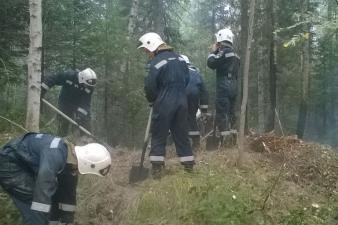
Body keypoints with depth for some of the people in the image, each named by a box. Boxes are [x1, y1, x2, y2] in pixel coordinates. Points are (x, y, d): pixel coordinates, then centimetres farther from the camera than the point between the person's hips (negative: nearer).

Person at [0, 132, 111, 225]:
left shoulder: (72, 159, -5)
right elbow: (42, 191, -41)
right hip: (10, 165, -10)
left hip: (26, 165, 10)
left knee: (55, 194, 12)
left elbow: (68, 191, 8)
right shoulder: (55, 155, -36)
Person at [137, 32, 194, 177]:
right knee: (181, 134, 14)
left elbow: (150, 86, -12)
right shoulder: (179, 58, 10)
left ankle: (157, 168, 2)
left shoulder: (156, 62, -13)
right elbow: (186, 79, 15)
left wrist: (152, 100, 6)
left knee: (158, 135, 3)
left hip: (164, 104, -6)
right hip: (182, 102, 6)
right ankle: (189, 165, 18)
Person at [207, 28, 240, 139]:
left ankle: (225, 137, -14)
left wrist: (213, 51, 1)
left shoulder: (224, 51, -10)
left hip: (223, 88, -9)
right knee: (231, 112, 13)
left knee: (222, 113, -10)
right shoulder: (235, 54, 18)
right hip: (233, 88, 9)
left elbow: (211, 63, -13)